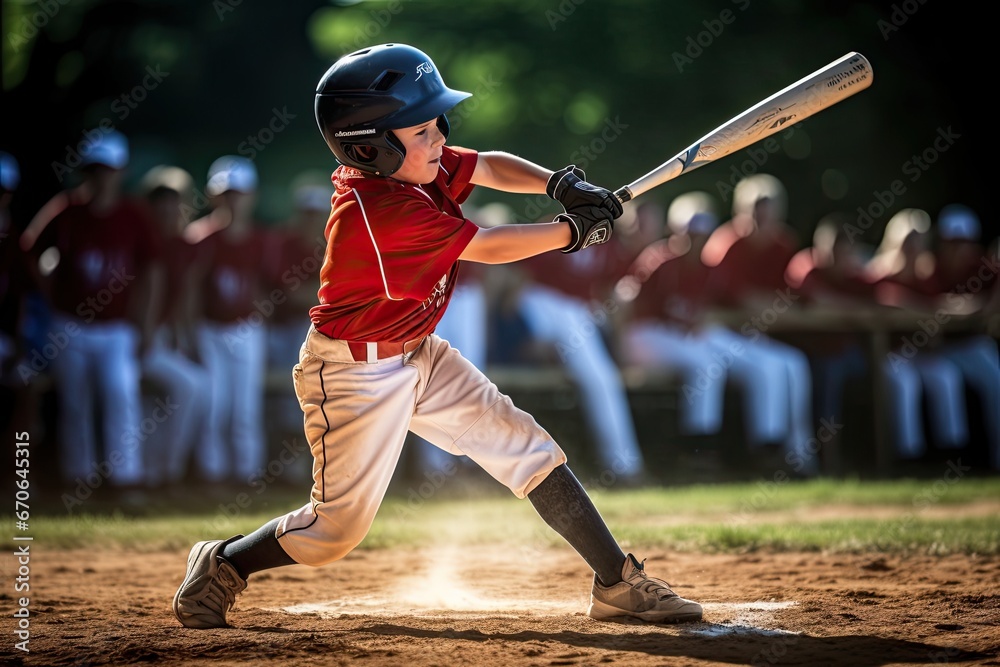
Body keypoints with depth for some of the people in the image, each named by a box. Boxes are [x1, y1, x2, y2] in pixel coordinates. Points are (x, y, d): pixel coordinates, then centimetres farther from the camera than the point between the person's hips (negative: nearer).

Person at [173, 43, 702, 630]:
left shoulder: (411, 165, -5)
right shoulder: (381, 209, -30)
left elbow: (491, 167, 9)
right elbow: (487, 248, -22)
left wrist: (558, 184, -9)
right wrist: (572, 230, -11)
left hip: (416, 355, 9)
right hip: (353, 372, -9)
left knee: (529, 449, 4)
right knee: (339, 525, -7)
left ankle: (619, 582, 8)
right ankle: (221, 565, 18)